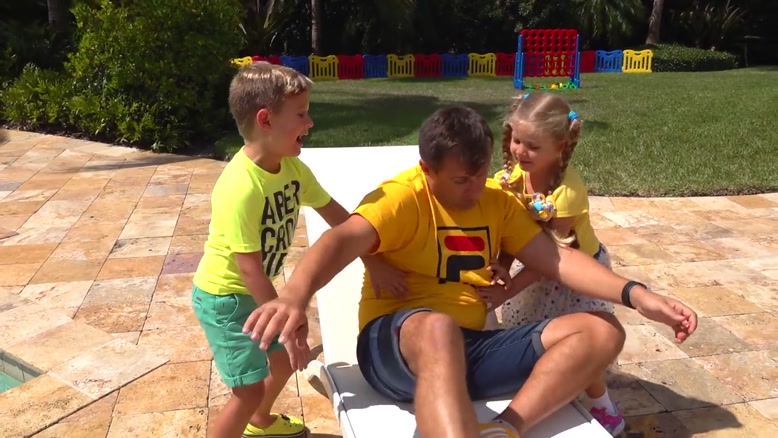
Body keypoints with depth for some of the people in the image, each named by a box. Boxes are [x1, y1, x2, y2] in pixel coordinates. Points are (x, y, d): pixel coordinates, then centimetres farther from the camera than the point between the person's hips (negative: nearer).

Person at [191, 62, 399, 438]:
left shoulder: (292, 168, -8)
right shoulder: (241, 187, -33)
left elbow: (334, 213, 3)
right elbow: (250, 269, -31)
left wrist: (372, 260, 0)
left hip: (256, 291, 8)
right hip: (224, 296, -8)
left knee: (282, 363, 23)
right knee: (250, 388, -5)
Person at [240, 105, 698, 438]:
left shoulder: (498, 200, 11)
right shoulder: (402, 198, -8)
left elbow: (555, 257, 6)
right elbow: (342, 240, -26)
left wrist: (635, 294, -9)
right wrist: (295, 297, -47)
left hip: (471, 347, 7)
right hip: (396, 344, -6)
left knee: (603, 330, -8)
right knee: (438, 329, -43)